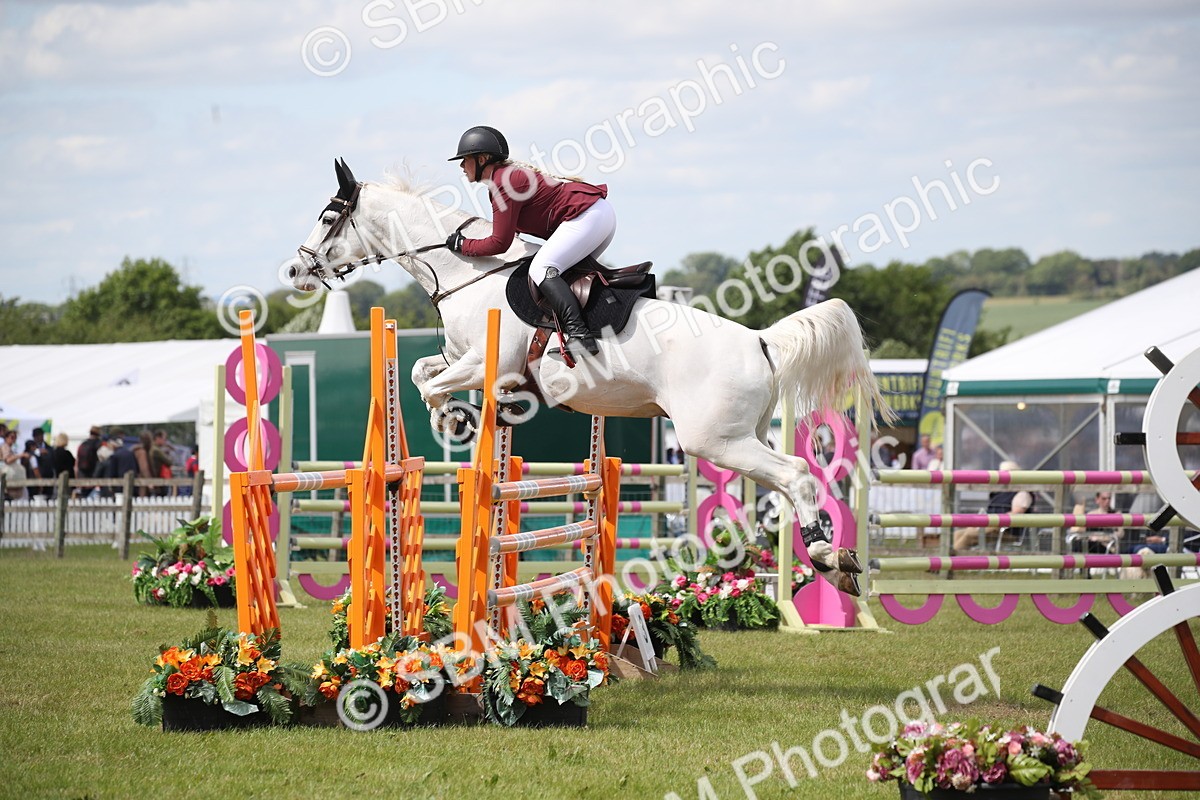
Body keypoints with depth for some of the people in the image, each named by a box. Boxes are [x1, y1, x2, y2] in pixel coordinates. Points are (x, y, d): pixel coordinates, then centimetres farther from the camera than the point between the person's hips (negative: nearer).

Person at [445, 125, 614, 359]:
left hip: (586, 215, -11)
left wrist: (463, 245, 2)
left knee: (542, 269, -20)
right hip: (603, 212, 11)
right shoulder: (511, 172, 18)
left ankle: (579, 334, -34)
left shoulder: (504, 182, -13)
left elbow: (500, 243, -12)